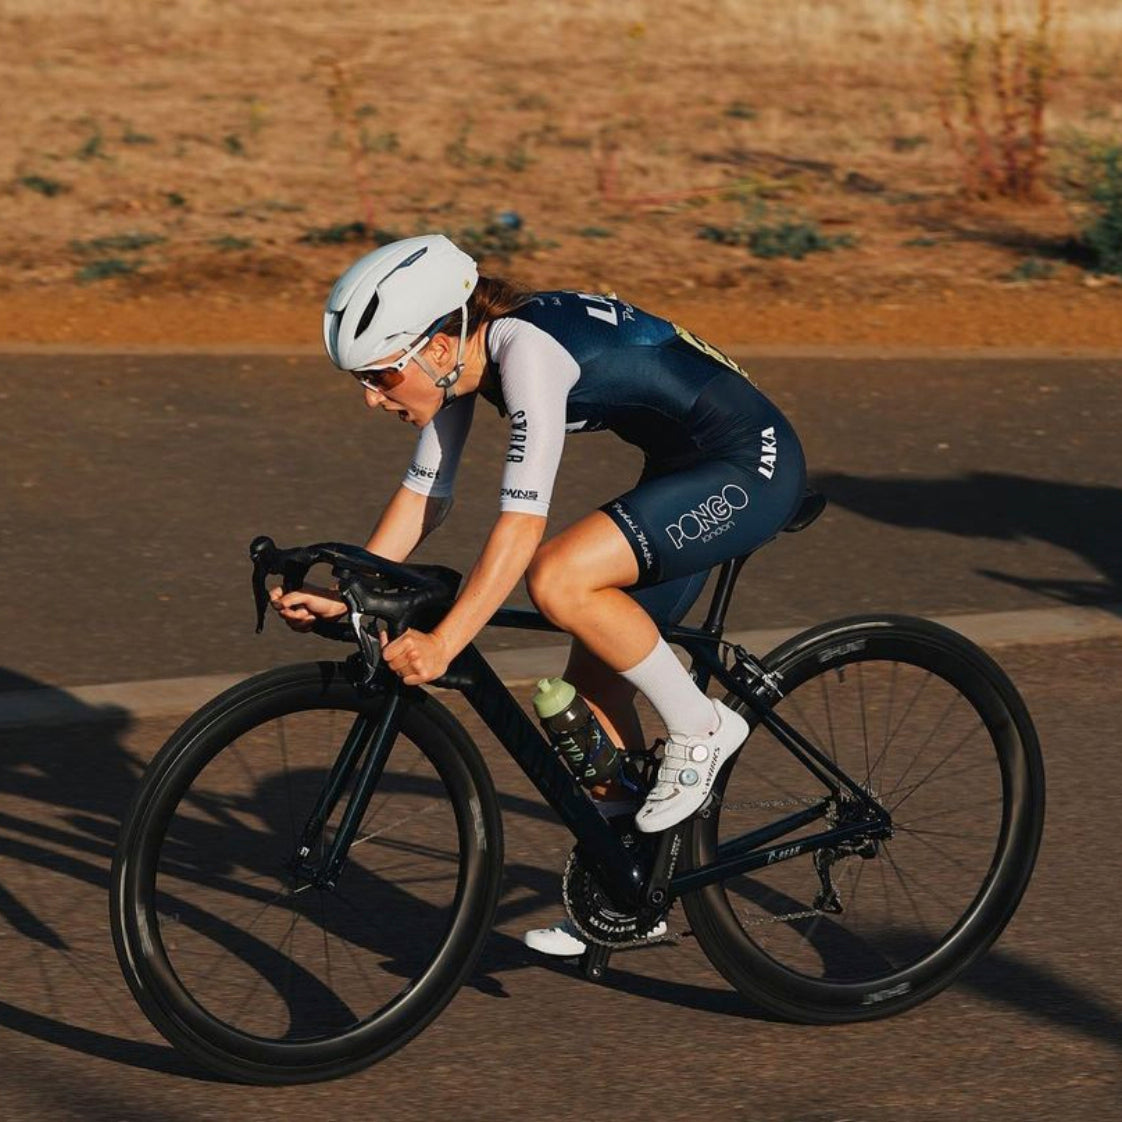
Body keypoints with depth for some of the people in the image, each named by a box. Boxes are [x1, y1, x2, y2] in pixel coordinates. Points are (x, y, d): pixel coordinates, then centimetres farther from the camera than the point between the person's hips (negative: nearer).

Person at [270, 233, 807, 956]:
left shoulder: (528, 349, -27)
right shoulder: (458, 358, -1)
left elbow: (522, 520, -32)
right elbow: (425, 494, 8)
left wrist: (441, 645, -35)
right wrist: (344, 596, -2)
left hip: (752, 468, -10)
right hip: (687, 470, 10)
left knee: (558, 577, -28)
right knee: (592, 686, 7)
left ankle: (700, 726, -8)